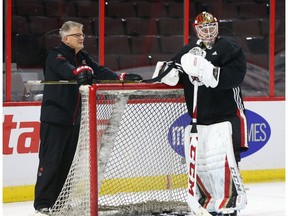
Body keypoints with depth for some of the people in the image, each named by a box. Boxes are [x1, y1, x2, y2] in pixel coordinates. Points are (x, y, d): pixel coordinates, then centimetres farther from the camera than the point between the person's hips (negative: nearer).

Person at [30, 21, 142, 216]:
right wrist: (81, 71, -51)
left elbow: (100, 71, 5)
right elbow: (65, 69, -30)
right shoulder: (56, 55, -10)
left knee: (67, 162, 10)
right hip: (54, 118, -8)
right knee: (51, 161, -9)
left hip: (73, 118, 8)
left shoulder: (83, 57, 13)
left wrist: (122, 77, -11)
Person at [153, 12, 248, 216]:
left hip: (227, 114, -6)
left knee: (224, 160, -17)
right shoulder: (188, 51, 14)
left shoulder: (229, 48, -3)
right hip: (199, 118, 7)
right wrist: (166, 69, -7)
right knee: (197, 161, 8)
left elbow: (236, 74, -18)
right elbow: (174, 73, 17)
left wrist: (211, 73, -29)